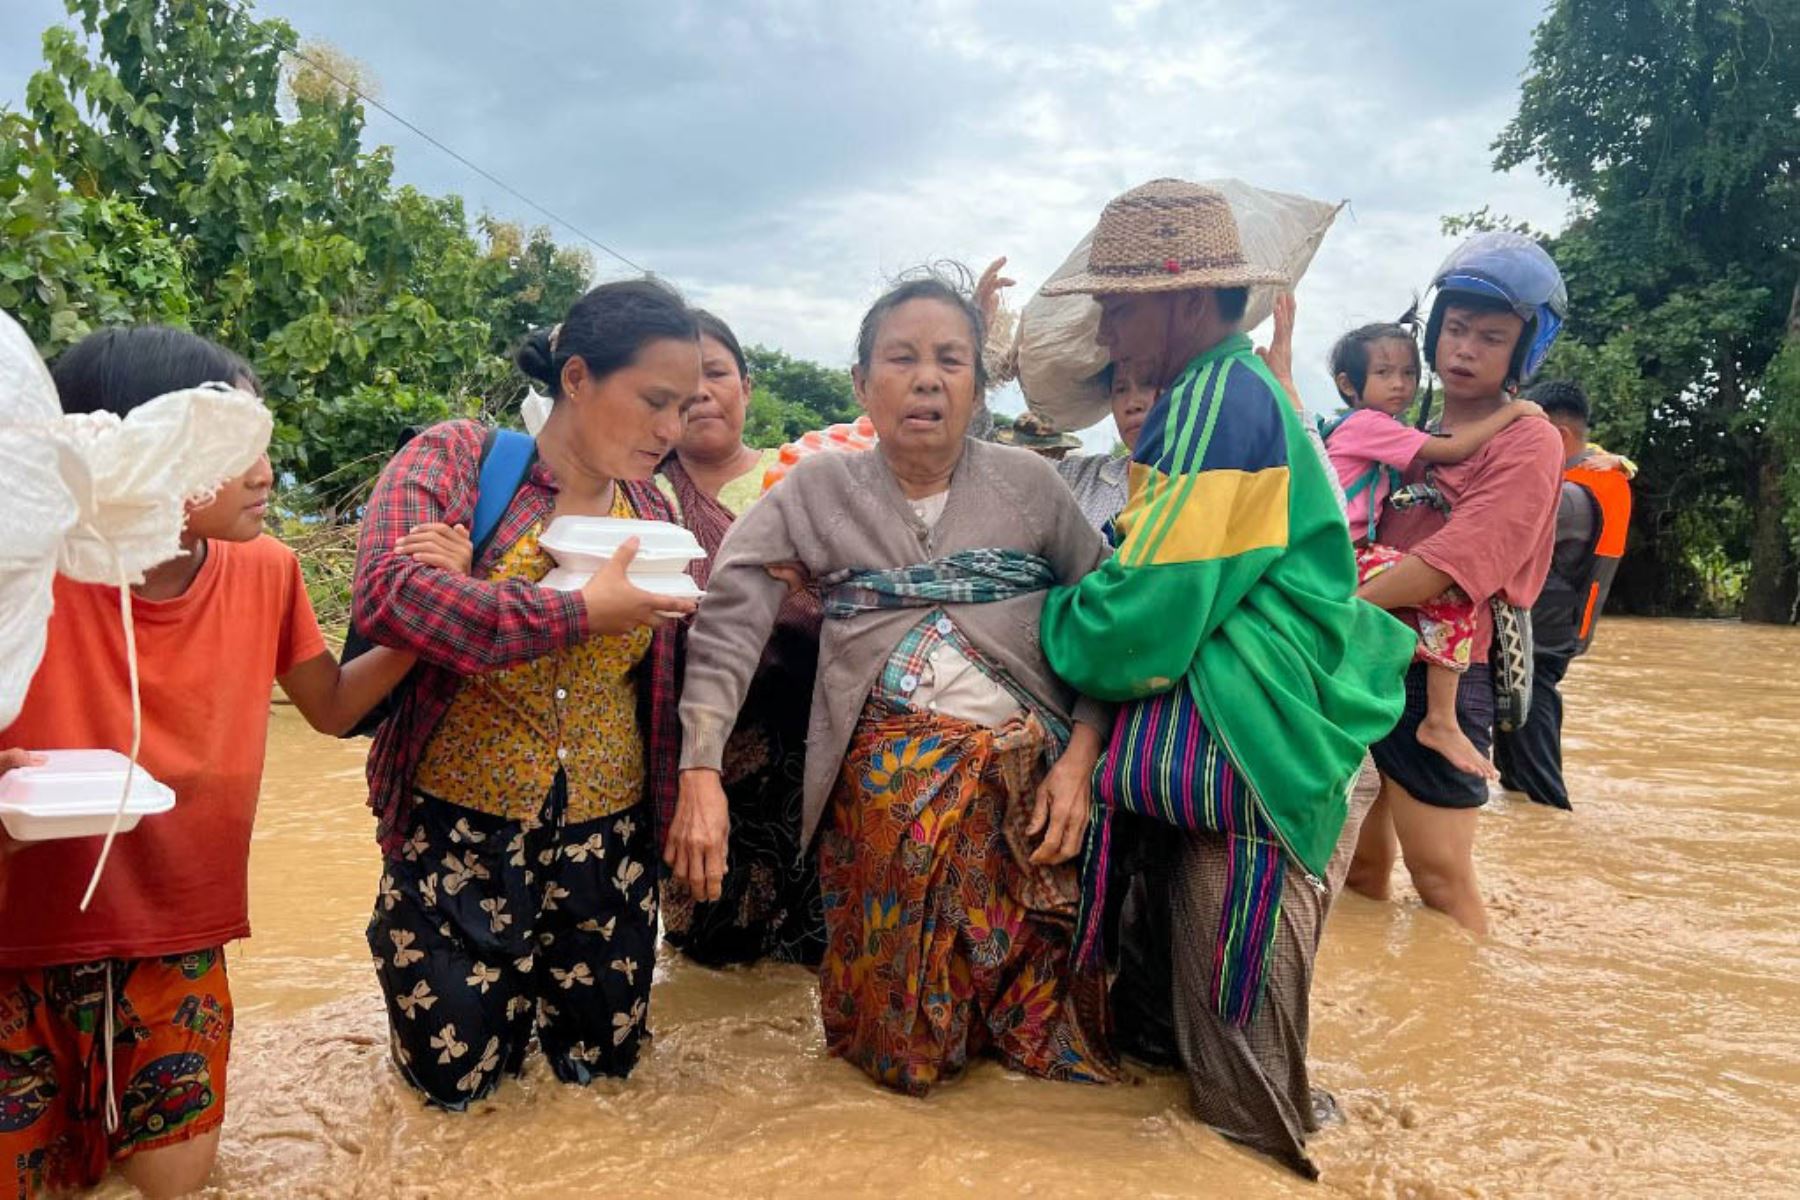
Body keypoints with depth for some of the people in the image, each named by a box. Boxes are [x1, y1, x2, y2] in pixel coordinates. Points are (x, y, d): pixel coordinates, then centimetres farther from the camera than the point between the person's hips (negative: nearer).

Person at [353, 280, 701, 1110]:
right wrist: (580, 611, -26)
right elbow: (385, 592, -31)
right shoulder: (454, 462, -12)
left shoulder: (654, 513, 3)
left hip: (605, 829, 4)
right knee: (456, 1079, 9)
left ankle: (539, 974, 44)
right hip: (460, 821, -4)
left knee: (601, 1061, 14)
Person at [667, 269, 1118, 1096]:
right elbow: (727, 623, -4)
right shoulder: (817, 491, 5)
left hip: (1029, 775, 1)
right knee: (901, 1042, 4)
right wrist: (701, 770, -15)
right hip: (888, 786, 0)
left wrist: (1080, 756, -8)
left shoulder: (1029, 484, 6)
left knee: (1041, 1030, 5)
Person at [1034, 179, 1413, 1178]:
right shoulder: (1234, 387, 14)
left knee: (1235, 1053, 6)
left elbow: (1145, 617, -21)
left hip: (1249, 752, -10)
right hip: (1215, 745, 10)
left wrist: (1044, 618, -4)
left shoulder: (1217, 399, -18)